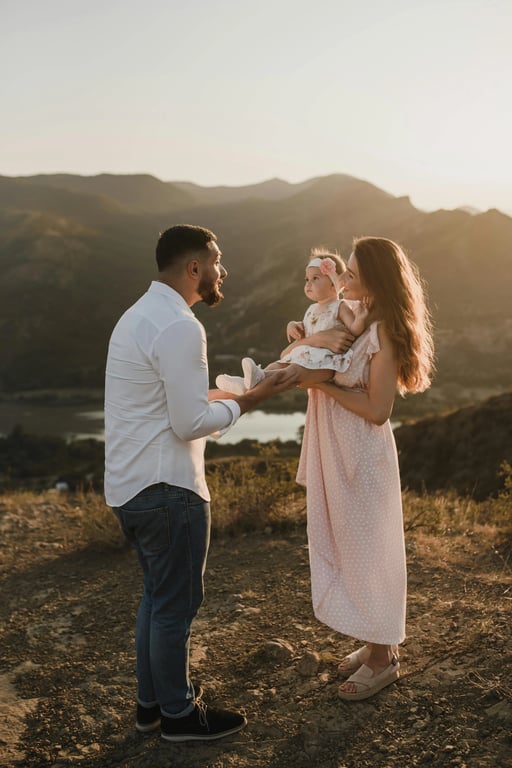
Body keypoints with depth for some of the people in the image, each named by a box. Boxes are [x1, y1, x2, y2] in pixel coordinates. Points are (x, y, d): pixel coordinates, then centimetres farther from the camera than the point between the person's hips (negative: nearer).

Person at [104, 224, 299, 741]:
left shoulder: (140, 314, 12)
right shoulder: (180, 327, -20)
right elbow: (190, 424, -21)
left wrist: (225, 397, 15)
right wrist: (250, 400, -10)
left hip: (130, 484, 10)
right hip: (165, 488, -10)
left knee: (157, 595, 22)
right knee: (175, 603, 7)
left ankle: (151, 700, 37)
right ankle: (178, 714, 25)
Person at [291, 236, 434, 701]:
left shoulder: (383, 332, -17)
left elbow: (377, 410, -20)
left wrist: (323, 383, -19)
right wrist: (310, 343, -10)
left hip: (363, 458, -9)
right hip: (336, 454, 9)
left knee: (366, 553, 3)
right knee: (347, 549, 17)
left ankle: (382, 658, 20)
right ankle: (377, 642, 33)